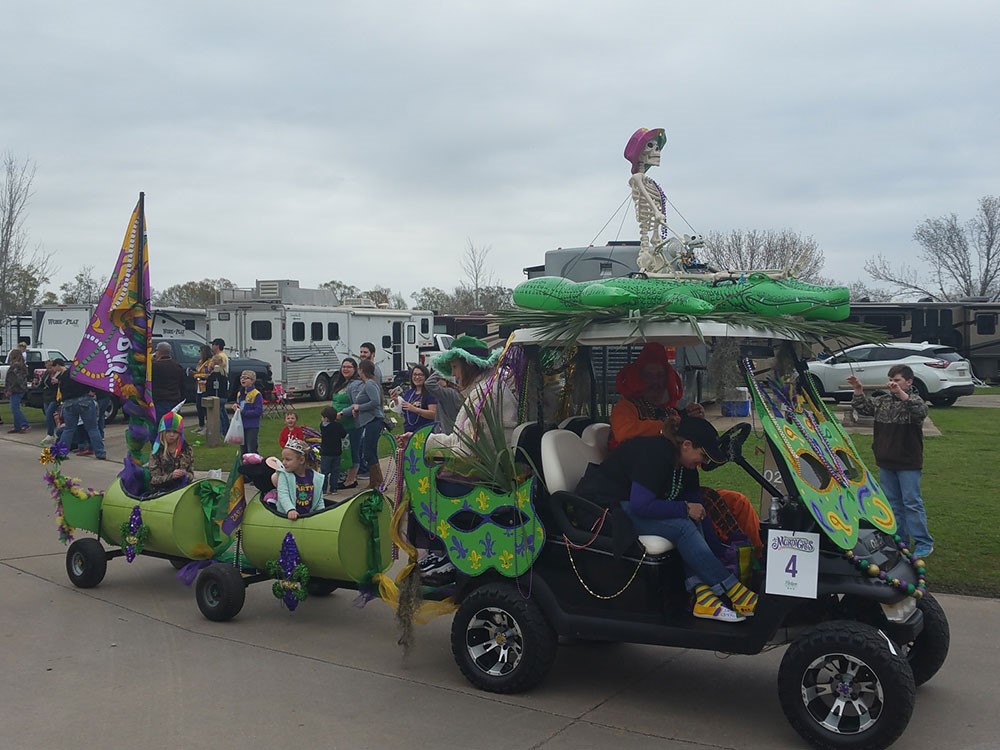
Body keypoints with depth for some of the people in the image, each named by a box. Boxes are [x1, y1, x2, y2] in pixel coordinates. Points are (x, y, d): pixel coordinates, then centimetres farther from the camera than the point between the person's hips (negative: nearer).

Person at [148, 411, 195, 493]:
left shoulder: (187, 450, 7)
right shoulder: (156, 453, 1)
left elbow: (191, 476, 9)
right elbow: (154, 479, -4)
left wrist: (185, 474, -15)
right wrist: (171, 476, -21)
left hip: (182, 487, 2)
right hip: (161, 490, -2)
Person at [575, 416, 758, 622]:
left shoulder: (685, 466, 5)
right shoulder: (654, 455, -23)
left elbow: (697, 513, 8)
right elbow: (640, 506, -31)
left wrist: (718, 551, 2)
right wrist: (685, 509, -22)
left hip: (630, 505, 10)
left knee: (690, 524, -12)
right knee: (681, 526, -23)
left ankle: (701, 594, -21)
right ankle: (735, 592, -19)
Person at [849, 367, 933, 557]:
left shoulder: (914, 400, -9)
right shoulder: (882, 400, 6)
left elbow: (921, 411, -29)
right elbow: (863, 407, 11)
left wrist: (901, 393, -39)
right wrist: (858, 391, -6)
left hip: (908, 463, -6)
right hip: (886, 462, 6)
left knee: (912, 503, -2)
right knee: (892, 503, 13)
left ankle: (924, 543, 8)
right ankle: (899, 540, 23)